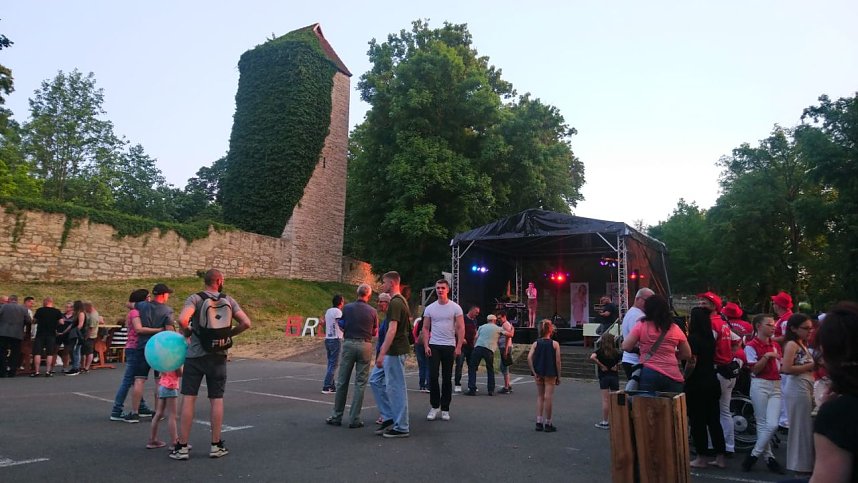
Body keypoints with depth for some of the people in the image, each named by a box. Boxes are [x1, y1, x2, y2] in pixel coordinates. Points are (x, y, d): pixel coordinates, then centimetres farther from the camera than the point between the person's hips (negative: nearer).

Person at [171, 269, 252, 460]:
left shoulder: (195, 299, -6)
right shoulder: (229, 301, 1)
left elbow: (182, 319, -24)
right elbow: (246, 323, -5)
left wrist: (187, 332, -4)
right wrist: (229, 334, 7)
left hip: (195, 356, -2)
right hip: (218, 357, 2)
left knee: (188, 399, 5)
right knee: (217, 399, 8)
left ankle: (182, 446, 9)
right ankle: (216, 445, 15)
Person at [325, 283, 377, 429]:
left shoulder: (347, 308, -1)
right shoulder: (372, 311, -2)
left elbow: (342, 327, 8)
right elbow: (374, 332, 6)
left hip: (349, 344, 1)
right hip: (365, 346, -1)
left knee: (342, 381, 10)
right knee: (360, 383, 5)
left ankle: (336, 416, 16)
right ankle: (354, 419, 7)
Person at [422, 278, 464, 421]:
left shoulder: (455, 307, -2)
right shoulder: (430, 308, 4)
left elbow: (461, 328, -3)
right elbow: (425, 328, 6)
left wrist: (458, 347, -10)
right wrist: (426, 346, -5)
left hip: (449, 346, -1)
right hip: (434, 346, 1)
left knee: (447, 378, 5)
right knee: (433, 376, -5)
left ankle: (445, 408, 15)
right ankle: (434, 406, 10)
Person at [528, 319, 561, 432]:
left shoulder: (535, 343, 0)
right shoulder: (555, 344, -5)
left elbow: (529, 358, -10)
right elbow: (557, 361, -7)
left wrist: (534, 373, -6)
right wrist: (558, 376, 1)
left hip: (538, 373, 3)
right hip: (550, 374, -3)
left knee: (540, 397, 14)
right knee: (548, 397, 4)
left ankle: (539, 422, 13)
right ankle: (547, 424, 12)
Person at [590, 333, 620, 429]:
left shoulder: (599, 351, -6)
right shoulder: (616, 352, 3)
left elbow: (592, 357, -24)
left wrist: (601, 365, -14)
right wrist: (617, 366, -1)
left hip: (604, 376, -2)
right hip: (614, 376, 2)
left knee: (605, 400, 0)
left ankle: (605, 422, 4)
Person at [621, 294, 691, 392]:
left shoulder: (641, 326, 1)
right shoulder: (675, 329, 8)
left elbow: (626, 347, -2)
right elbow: (687, 354, 15)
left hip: (649, 374, -2)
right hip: (673, 376, 2)